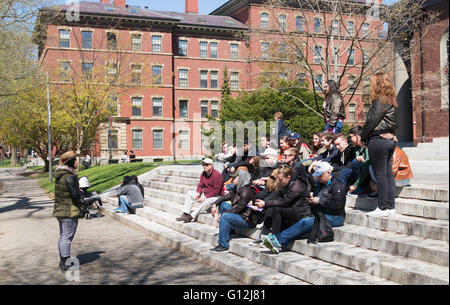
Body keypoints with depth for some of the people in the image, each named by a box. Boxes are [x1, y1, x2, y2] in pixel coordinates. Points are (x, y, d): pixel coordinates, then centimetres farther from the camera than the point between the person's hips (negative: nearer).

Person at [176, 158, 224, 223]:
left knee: (207, 201, -40)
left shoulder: (217, 175, -19)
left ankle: (191, 216, -30)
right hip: (205, 193, 8)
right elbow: (200, 185, 9)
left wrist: (205, 197, -24)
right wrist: (198, 193, -14)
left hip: (216, 196, -8)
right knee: (189, 194, -1)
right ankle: (186, 214, -12)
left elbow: (216, 190, -22)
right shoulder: (203, 174, 5)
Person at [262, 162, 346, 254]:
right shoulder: (320, 184, 20)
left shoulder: (337, 186, -7)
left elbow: (337, 205, -18)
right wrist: (311, 199, 5)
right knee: (303, 222, -18)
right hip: (320, 215, 9)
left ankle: (278, 239, -36)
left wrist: (319, 201, -16)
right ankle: (280, 245, -33)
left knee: (305, 222, -28)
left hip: (335, 217, -9)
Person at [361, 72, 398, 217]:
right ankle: (391, 206, 14)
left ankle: (382, 208, -2)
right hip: (390, 139, 9)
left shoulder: (380, 101, -13)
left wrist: (362, 137, -4)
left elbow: (371, 121, -14)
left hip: (378, 140, -9)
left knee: (380, 175, -5)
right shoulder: (391, 101, 14)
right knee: (388, 174, 10)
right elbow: (393, 123, 16)